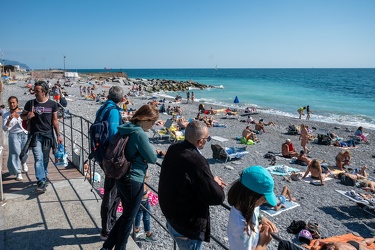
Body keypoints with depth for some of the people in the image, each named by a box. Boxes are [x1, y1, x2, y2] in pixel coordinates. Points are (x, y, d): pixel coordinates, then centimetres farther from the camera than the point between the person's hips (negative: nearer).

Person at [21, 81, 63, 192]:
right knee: (38, 158, -11)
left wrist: (58, 135, 6)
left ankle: (44, 177, 31)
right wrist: (27, 116, -10)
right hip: (35, 135, -1)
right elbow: (22, 116, 14)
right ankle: (41, 181, -12)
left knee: (45, 159, 10)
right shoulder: (30, 103, 1)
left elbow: (55, 121, 6)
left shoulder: (52, 104, 1)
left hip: (48, 135, 1)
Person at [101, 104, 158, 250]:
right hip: (133, 181, -9)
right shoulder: (139, 134, -22)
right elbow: (152, 159, -15)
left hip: (121, 178, 9)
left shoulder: (126, 128, 6)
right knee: (128, 218, 12)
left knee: (126, 215, 24)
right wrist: (152, 153, 3)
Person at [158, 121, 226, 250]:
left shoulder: (173, 149, -7)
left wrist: (211, 180, 1)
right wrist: (216, 183, -6)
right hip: (188, 227, -8)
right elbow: (217, 197, -26)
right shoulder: (197, 161, -33)